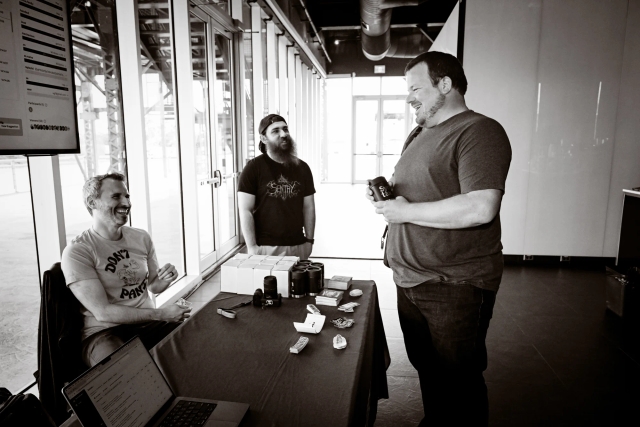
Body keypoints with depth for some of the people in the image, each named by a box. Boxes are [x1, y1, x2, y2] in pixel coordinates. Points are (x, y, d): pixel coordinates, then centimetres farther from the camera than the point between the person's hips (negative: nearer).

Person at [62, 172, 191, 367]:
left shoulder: (141, 237, 6)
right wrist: (161, 314, -19)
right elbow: (103, 313, -17)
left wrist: (166, 279, -9)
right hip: (104, 331, -5)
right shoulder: (76, 252, -12)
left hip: (147, 322, 6)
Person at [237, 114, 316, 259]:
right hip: (266, 247, -3)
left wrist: (309, 240, 7)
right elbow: (245, 211, -6)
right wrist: (251, 246, -11)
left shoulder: (302, 167, 9)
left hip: (298, 246, 4)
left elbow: (309, 207, 12)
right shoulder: (253, 167, -3)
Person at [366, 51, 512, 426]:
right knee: (426, 368, 22)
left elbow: (480, 209, -28)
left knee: (457, 381, 10)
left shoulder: (479, 131, -15)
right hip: (410, 279, 8)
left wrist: (406, 211, -20)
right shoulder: (419, 134, 13)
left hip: (455, 285, -8)